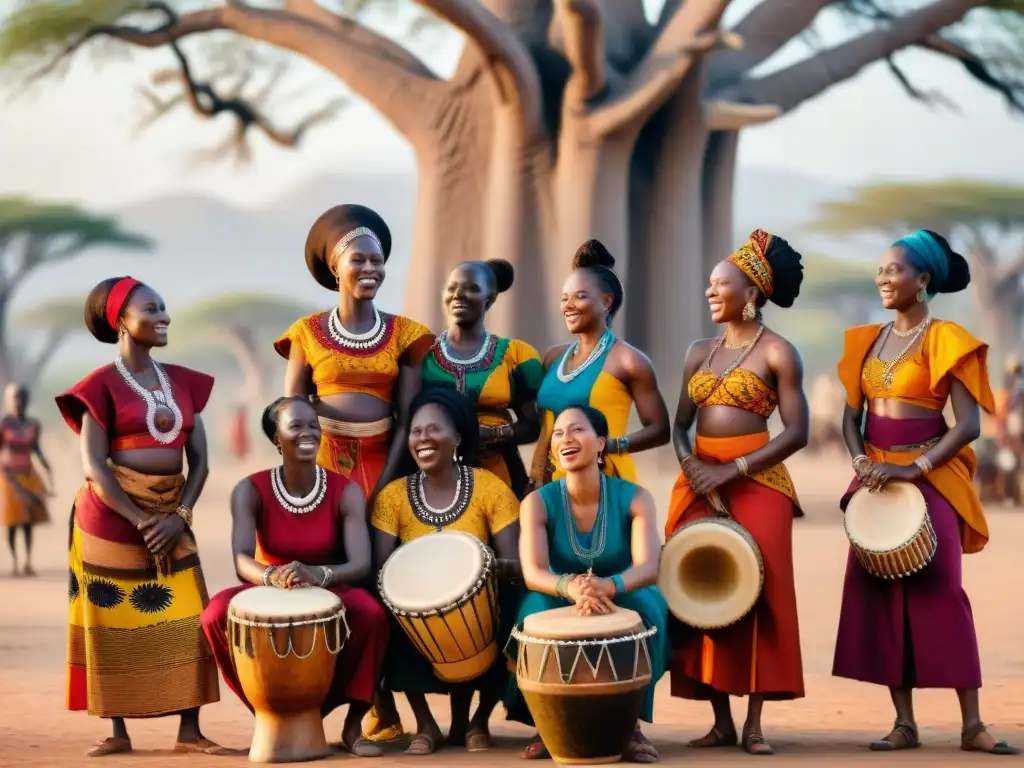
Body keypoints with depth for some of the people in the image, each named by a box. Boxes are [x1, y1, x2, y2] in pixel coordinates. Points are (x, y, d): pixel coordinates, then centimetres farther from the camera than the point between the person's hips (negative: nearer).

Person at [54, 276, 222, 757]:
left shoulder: (183, 383, 9)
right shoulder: (102, 385, -6)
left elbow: (199, 460, 7)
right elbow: (93, 467, -12)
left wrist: (179, 516, -8)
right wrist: (141, 522, -17)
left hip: (171, 516, 5)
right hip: (112, 517, -5)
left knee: (186, 620, -2)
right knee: (114, 623, 0)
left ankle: (189, 730, 2)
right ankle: (117, 732, 8)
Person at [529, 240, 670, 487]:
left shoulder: (628, 360, -5)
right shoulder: (554, 357, 13)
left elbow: (660, 430, -5)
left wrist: (610, 446, -18)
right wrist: (536, 480, 10)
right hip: (556, 483, 6)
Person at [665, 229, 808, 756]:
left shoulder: (777, 352, -2)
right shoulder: (699, 352, 13)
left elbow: (796, 432, -8)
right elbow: (679, 423, 13)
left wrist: (733, 470, -15)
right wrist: (689, 463, -8)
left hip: (757, 481, -5)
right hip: (698, 482, 5)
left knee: (755, 593, -6)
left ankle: (754, 724, -2)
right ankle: (721, 721, 6)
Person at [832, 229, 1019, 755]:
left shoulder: (945, 339, -7)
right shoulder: (867, 341, 10)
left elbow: (968, 424, -12)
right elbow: (851, 415, 12)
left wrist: (914, 469, -19)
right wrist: (862, 464, -6)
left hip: (930, 479, -6)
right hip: (877, 481, 6)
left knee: (941, 593, -9)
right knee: (881, 594, 1)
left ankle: (972, 725, -6)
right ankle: (904, 723, 4)